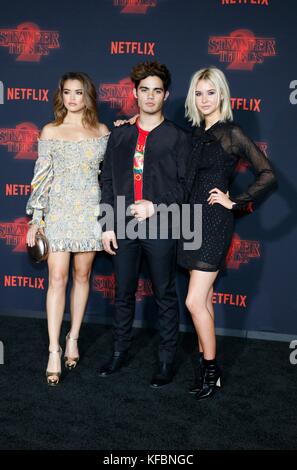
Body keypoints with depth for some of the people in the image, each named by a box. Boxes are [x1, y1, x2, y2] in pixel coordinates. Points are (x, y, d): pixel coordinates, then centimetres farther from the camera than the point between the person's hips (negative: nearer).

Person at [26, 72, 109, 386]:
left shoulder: (101, 131, 7)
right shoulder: (50, 131, 3)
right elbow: (42, 177, 1)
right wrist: (36, 220, 0)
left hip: (90, 213, 2)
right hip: (59, 212, -2)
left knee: (82, 276, 9)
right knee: (57, 279, -7)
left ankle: (73, 339, 22)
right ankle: (54, 351, -3)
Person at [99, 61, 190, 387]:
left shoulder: (177, 137, 0)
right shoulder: (119, 135, 9)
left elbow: (185, 185, -2)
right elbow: (108, 182, 8)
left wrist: (155, 206, -15)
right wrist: (107, 225, 2)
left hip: (160, 228, -3)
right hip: (123, 226, 3)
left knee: (165, 296, 6)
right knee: (123, 294, 13)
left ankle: (167, 360, 18)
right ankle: (120, 351, 29)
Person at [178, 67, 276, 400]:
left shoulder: (231, 133, -8)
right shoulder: (195, 133, 12)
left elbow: (267, 174, -12)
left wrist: (234, 202, -10)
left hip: (213, 222, -7)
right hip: (192, 220, 7)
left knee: (195, 301, -8)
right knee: (203, 298, 12)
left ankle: (211, 371, 6)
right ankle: (204, 360, 21)